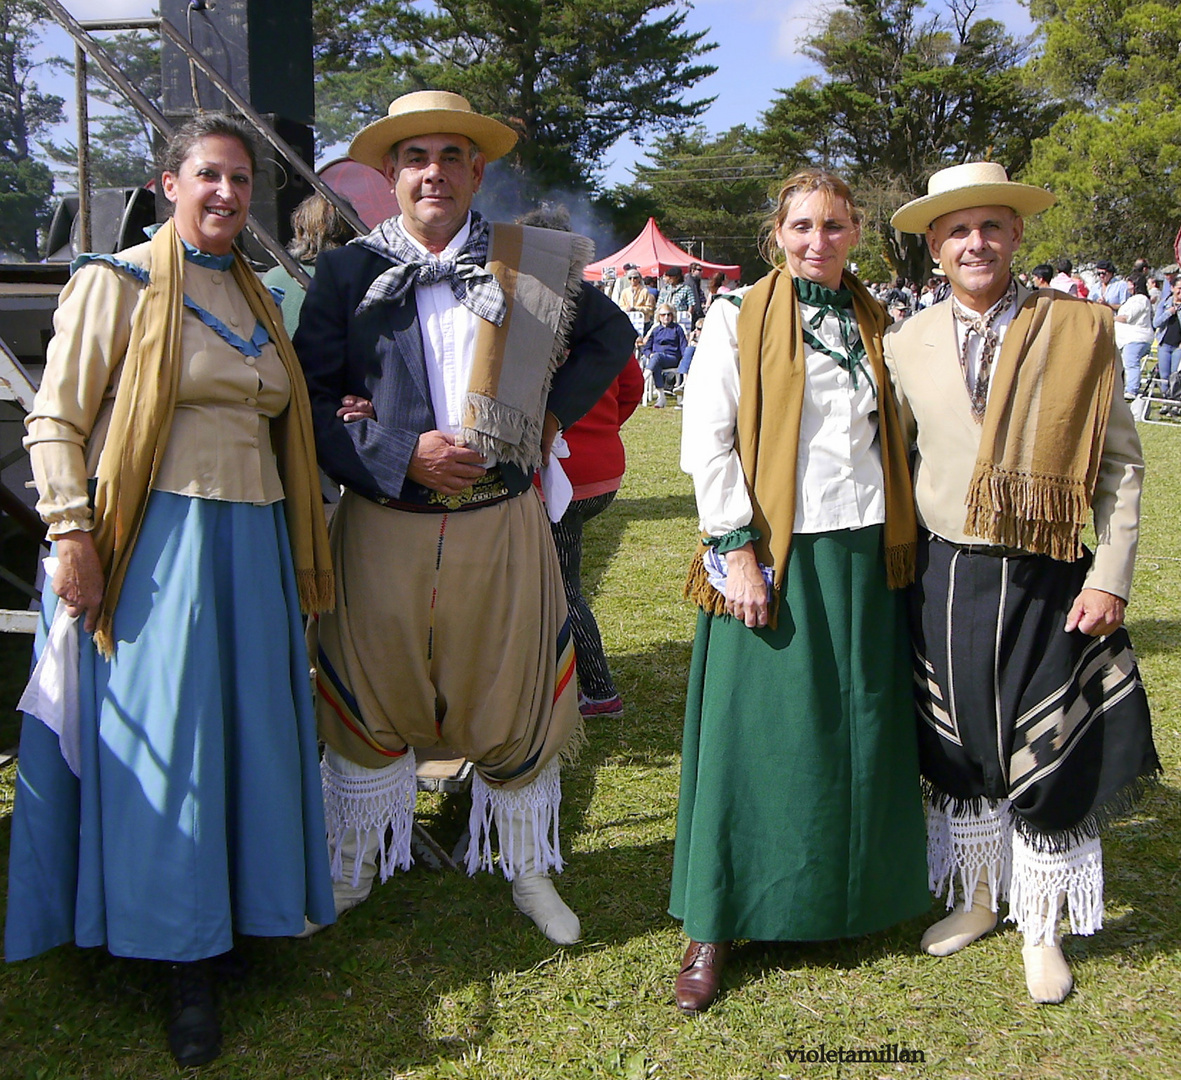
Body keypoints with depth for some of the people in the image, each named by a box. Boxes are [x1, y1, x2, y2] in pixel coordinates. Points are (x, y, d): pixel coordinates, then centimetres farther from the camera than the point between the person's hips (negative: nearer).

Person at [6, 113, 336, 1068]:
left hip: (250, 541, 6)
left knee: (249, 732, 11)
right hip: (155, 541, -6)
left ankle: (233, 916, 28)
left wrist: (303, 555, 16)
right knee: (162, 741, 0)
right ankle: (184, 959, 13)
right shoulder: (118, 282, -2)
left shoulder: (255, 296, 17)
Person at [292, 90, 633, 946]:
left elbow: (612, 338, 18)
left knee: (516, 706, 11)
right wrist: (399, 453, -16)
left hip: (501, 523, 1)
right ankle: (350, 873, 32)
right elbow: (308, 399, -3)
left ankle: (528, 871, 32)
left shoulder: (531, 266, 4)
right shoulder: (349, 271, 2)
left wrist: (552, 413, 4)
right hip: (383, 528, 0)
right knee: (368, 705, 11)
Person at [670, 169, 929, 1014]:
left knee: (862, 729, 10)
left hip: (864, 555, 4)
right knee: (757, 734, 0)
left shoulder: (879, 327, 13)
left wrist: (902, 544, 6)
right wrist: (738, 552, -14)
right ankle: (717, 923, 12)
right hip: (772, 557, -4)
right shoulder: (737, 319, 0)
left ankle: (852, 900, 28)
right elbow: (708, 443, -7)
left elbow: (900, 438, 16)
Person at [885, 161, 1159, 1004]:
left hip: (1048, 585, -2)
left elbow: (1121, 464, -1)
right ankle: (977, 899, 35)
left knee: (1049, 759, 5)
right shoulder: (909, 343, 3)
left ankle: (1042, 930, 26)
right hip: (946, 580, 3)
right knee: (957, 750, 14)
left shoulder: (1079, 329, -3)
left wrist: (1111, 578, -7)